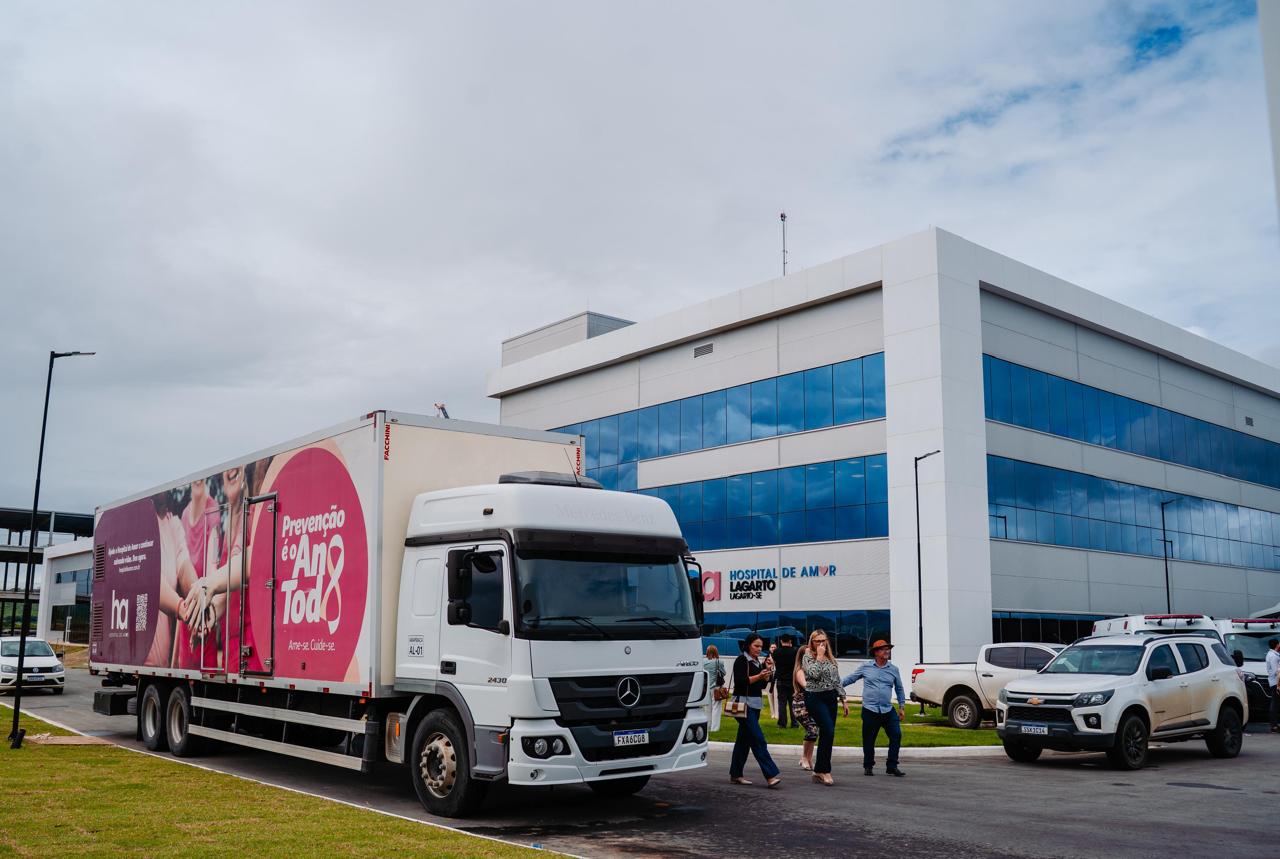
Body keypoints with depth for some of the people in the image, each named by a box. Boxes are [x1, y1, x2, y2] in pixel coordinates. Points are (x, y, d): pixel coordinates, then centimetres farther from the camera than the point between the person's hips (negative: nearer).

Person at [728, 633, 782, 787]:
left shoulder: (758, 662, 16)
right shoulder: (741, 660, -7)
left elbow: (763, 685, 15)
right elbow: (740, 681, -17)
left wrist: (767, 671, 1)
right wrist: (758, 676, -21)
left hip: (755, 704, 9)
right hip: (744, 703, -8)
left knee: (744, 739, 10)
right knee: (758, 739, -13)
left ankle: (735, 775, 14)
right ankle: (771, 775, -18)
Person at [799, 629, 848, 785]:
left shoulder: (831, 659, 14)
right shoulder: (807, 657, -3)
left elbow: (837, 681, 17)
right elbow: (814, 673, -21)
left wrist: (844, 700, 13)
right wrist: (819, 656, -13)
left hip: (831, 698, 6)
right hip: (815, 698, -6)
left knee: (826, 734, 6)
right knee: (829, 731, -18)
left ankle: (819, 772, 14)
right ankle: (825, 770, -10)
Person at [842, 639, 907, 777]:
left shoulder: (894, 669, 9)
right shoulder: (866, 667, 3)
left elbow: (899, 689, 19)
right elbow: (850, 678, 11)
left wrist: (901, 707, 17)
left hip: (888, 710, 2)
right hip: (870, 710, -2)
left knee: (896, 736, -6)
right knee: (869, 740, 2)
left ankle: (892, 766, 6)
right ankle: (868, 767, 18)